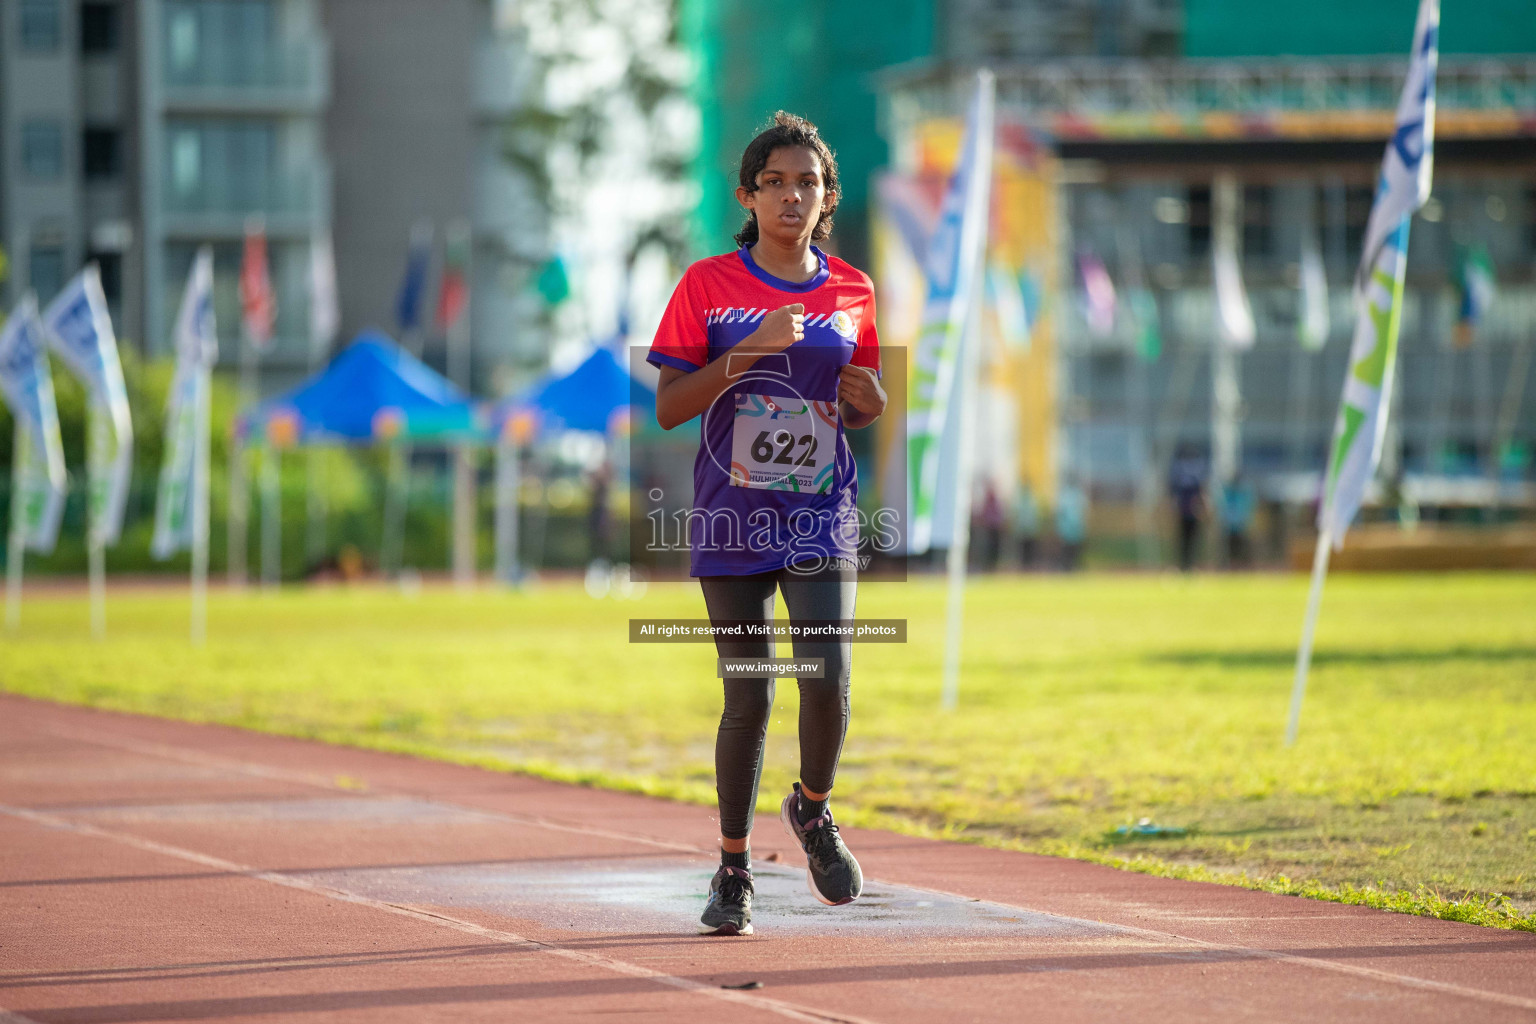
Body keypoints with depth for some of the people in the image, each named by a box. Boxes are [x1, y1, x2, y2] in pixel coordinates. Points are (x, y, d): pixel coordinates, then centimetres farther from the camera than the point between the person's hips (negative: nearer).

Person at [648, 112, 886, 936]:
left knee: (828, 677, -14)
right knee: (748, 696, 0)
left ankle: (812, 809, 17)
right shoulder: (708, 286, -1)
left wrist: (871, 400, -5)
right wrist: (748, 352, -18)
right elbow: (668, 408, -6)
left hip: (820, 518, 1)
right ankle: (733, 868, 17)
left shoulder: (852, 293, 7)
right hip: (732, 521, -1)